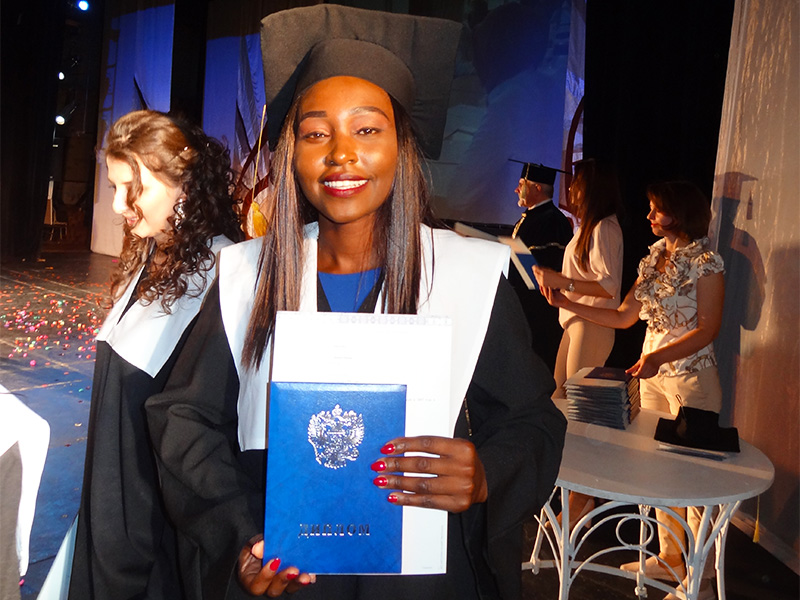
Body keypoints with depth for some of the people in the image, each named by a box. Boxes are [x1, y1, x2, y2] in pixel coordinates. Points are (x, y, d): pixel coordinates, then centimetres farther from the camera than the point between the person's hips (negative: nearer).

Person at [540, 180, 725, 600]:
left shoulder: (706, 263, -10)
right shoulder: (653, 259, 11)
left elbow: (708, 329, -15)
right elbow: (623, 317, 9)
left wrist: (659, 356, -27)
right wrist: (566, 303, 4)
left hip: (692, 377, -7)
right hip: (654, 375, 7)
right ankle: (669, 559, 28)